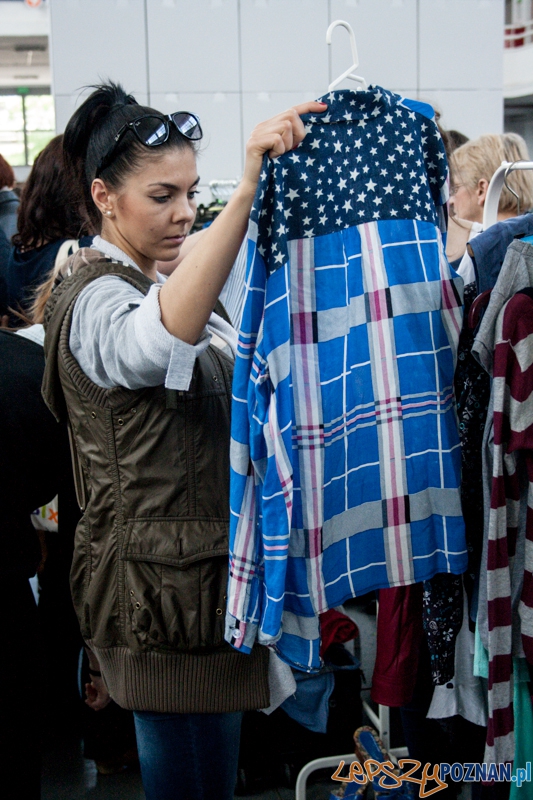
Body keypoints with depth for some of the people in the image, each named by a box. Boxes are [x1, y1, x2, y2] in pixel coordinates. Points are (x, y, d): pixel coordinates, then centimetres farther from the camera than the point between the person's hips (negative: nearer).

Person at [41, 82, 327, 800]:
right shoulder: (97, 302, -18)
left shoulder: (165, 286, 14)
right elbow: (162, 340, -44)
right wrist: (248, 194, -54)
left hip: (207, 569, 10)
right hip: (160, 582, -9)